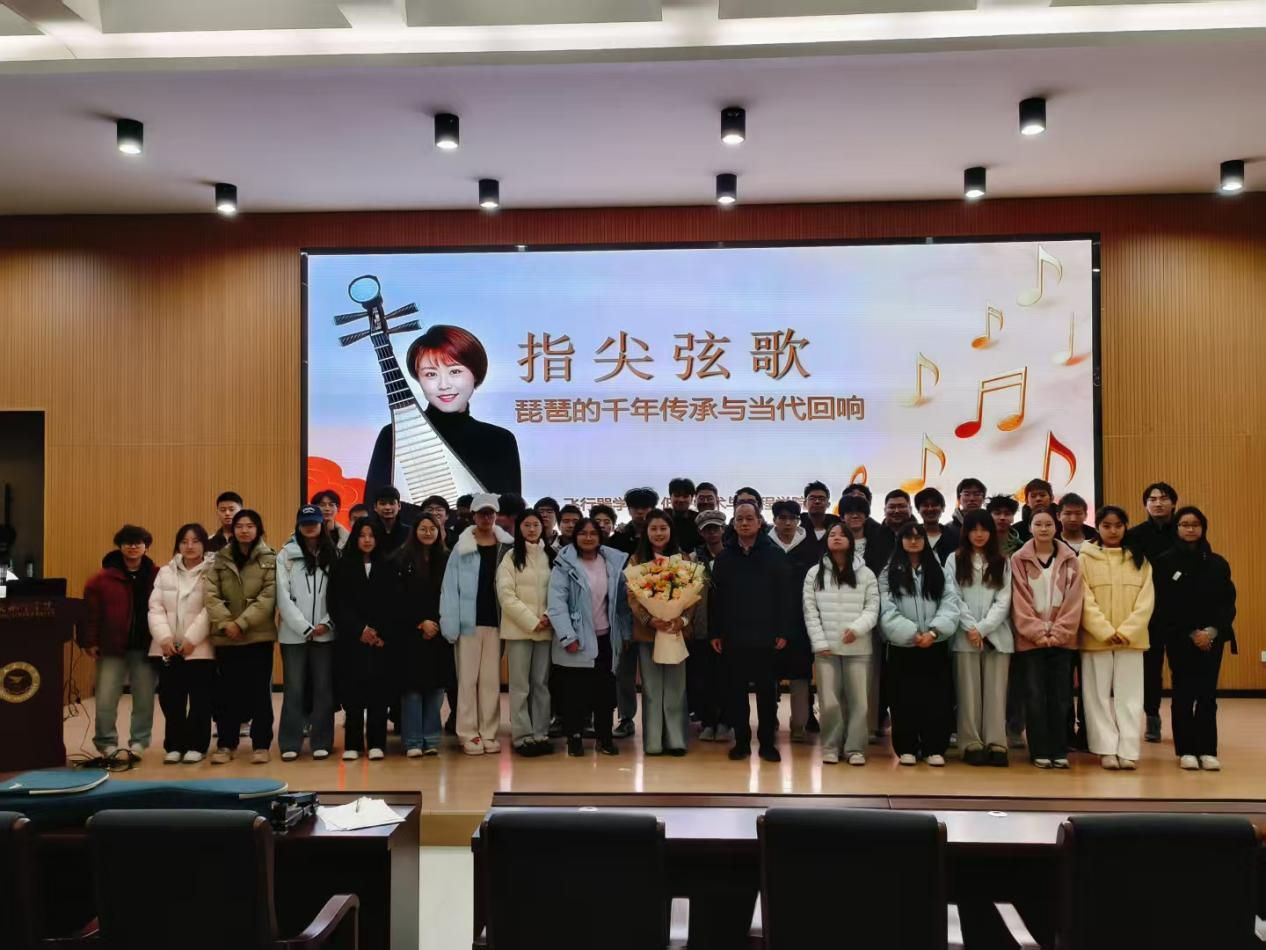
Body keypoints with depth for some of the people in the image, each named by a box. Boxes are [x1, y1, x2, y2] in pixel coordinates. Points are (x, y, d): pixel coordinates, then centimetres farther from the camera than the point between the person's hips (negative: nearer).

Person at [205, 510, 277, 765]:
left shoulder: (269, 560, 1)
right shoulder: (219, 560, 8)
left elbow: (268, 597, -8)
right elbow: (211, 595, -1)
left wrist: (242, 623, -15)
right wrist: (225, 623, -14)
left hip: (258, 635, -2)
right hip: (225, 637, 2)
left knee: (259, 690, 2)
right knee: (227, 691, 8)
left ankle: (261, 744, 10)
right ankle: (225, 744, 19)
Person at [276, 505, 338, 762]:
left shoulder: (333, 555, 6)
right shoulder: (286, 555, 2)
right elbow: (283, 596, -4)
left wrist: (326, 623, -9)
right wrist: (304, 627, -10)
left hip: (325, 632, 1)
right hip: (293, 633, -1)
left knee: (323, 687, 3)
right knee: (294, 688, 1)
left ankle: (321, 742, 10)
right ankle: (290, 743, 8)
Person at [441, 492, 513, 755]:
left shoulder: (508, 547, 4)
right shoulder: (462, 548, -1)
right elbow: (450, 587, -3)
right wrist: (450, 624, -10)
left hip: (496, 621, 2)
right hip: (469, 622, -1)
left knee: (491, 679, 7)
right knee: (468, 678, 3)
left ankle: (489, 733, 15)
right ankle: (469, 734, 10)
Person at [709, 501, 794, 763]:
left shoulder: (775, 554, 0)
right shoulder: (724, 557, 5)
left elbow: (785, 595, -2)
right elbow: (715, 597, 5)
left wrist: (783, 631, -7)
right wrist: (714, 632, 1)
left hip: (765, 636, -2)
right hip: (733, 637, 2)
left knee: (767, 691, 5)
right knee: (736, 691, 6)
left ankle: (767, 742, 15)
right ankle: (741, 741, 16)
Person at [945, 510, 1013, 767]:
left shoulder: (1002, 562, 11)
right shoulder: (954, 560, 8)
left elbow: (1004, 601, 2)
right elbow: (953, 598, -1)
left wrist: (983, 628, -11)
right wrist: (971, 627, -13)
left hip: (997, 635, 1)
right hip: (965, 636, -1)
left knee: (996, 692, 1)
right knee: (969, 692, 0)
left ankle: (996, 745, 3)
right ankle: (972, 745, 3)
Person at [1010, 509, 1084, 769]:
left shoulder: (1069, 559, 6)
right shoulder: (1018, 560, 1)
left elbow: (1073, 600, 0)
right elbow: (1019, 601, -3)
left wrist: (1058, 632, -10)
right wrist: (1037, 632, -12)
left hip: (1062, 638, 1)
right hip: (1030, 639, -1)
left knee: (1061, 696, 4)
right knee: (1035, 696, 0)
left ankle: (1060, 751, 11)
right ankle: (1040, 751, 7)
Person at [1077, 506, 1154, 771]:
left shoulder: (1139, 560, 8)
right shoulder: (1085, 558, 1)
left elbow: (1146, 600, 0)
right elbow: (1085, 600, -6)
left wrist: (1126, 632, -12)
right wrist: (1106, 632, -15)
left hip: (1131, 639, 2)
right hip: (1096, 639, -1)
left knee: (1129, 695, 1)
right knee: (1099, 695, 1)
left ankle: (1128, 751, 4)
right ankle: (1107, 750, 5)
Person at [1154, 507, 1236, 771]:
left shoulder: (1217, 563, 7)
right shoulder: (1164, 562, -1)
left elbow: (1228, 602, 4)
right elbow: (1163, 606, -5)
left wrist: (1212, 631, -10)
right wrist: (1190, 633, -10)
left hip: (1212, 638, 2)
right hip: (1179, 640, -2)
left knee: (1207, 694, 1)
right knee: (1183, 694, 2)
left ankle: (1207, 750, 6)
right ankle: (1186, 750, 9)